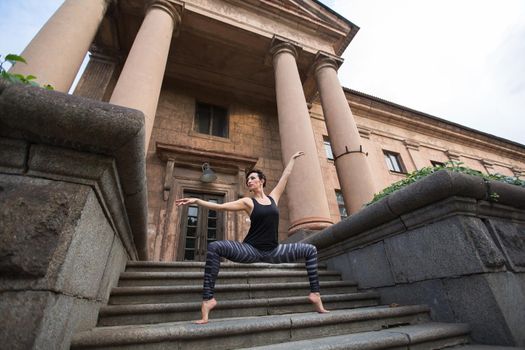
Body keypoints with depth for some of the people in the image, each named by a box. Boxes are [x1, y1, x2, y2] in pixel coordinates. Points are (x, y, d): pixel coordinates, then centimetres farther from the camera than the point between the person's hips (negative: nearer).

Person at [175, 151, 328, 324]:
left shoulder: (273, 197, 9)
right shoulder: (247, 202, 1)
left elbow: (285, 176, 18)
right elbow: (220, 206, -3)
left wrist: (293, 158, 28)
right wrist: (196, 200, -11)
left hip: (273, 251, 3)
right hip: (251, 250, -3)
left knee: (310, 250, 1)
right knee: (215, 248, -26)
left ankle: (315, 294, 6)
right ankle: (208, 298, -21)